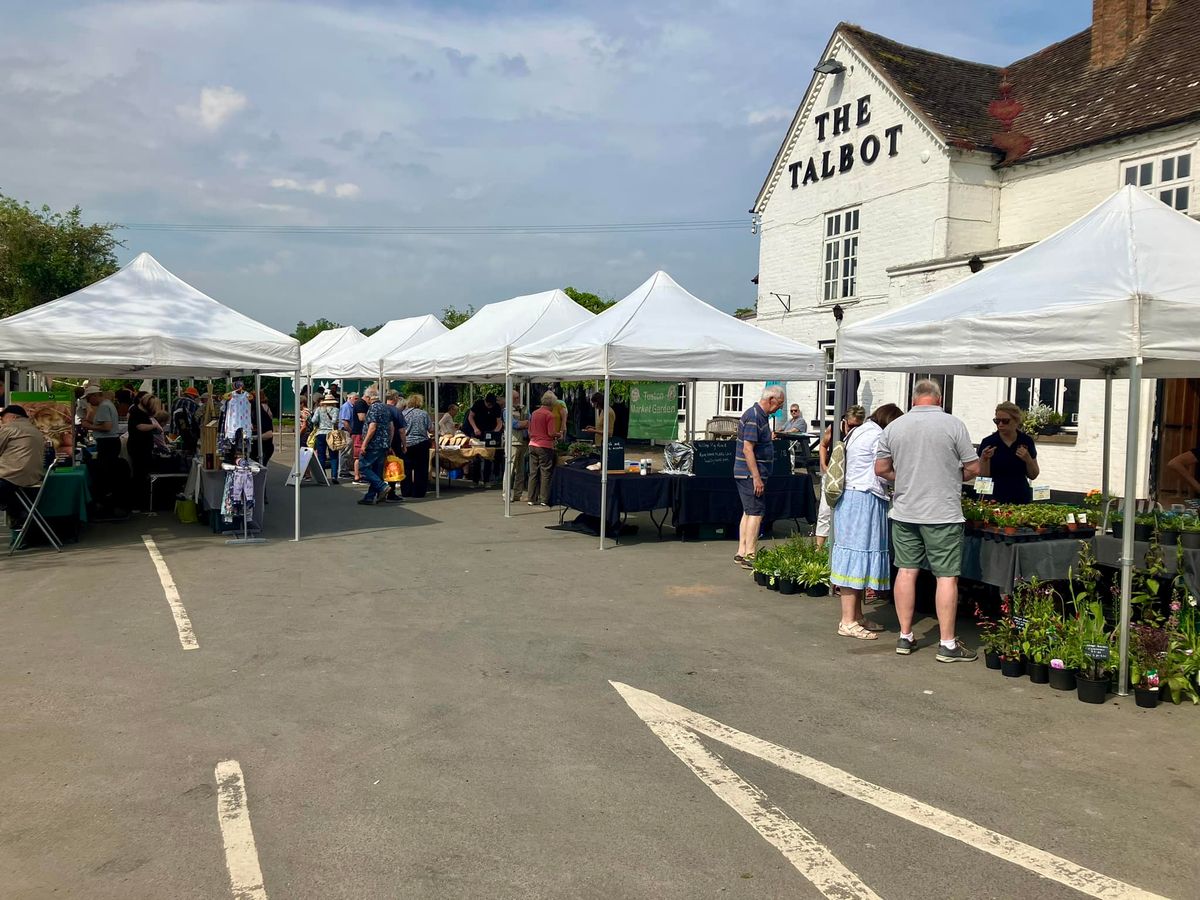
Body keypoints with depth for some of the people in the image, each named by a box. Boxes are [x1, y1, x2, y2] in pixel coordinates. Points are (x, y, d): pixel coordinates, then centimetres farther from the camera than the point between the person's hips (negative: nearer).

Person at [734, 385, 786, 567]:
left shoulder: (761, 416, 15)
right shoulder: (754, 417, -18)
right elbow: (747, 449, -23)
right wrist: (757, 478, -24)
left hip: (750, 474, 11)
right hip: (751, 474, -11)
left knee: (749, 511, 12)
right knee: (756, 512, -9)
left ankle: (741, 552, 17)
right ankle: (749, 556, -7)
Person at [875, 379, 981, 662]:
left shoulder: (894, 427, 3)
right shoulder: (953, 424, -7)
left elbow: (881, 468, 7)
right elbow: (973, 468, -3)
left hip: (904, 511, 4)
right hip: (943, 513, -4)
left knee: (907, 571, 10)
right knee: (947, 576, 2)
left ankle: (905, 637, 17)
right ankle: (948, 644, 6)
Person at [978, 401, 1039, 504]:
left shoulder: (1026, 441, 1)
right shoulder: (988, 442, -6)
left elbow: (1033, 475, 6)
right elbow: (983, 476, -6)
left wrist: (1028, 459, -11)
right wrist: (984, 459, -22)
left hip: (1021, 498, 2)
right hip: (995, 499, -2)